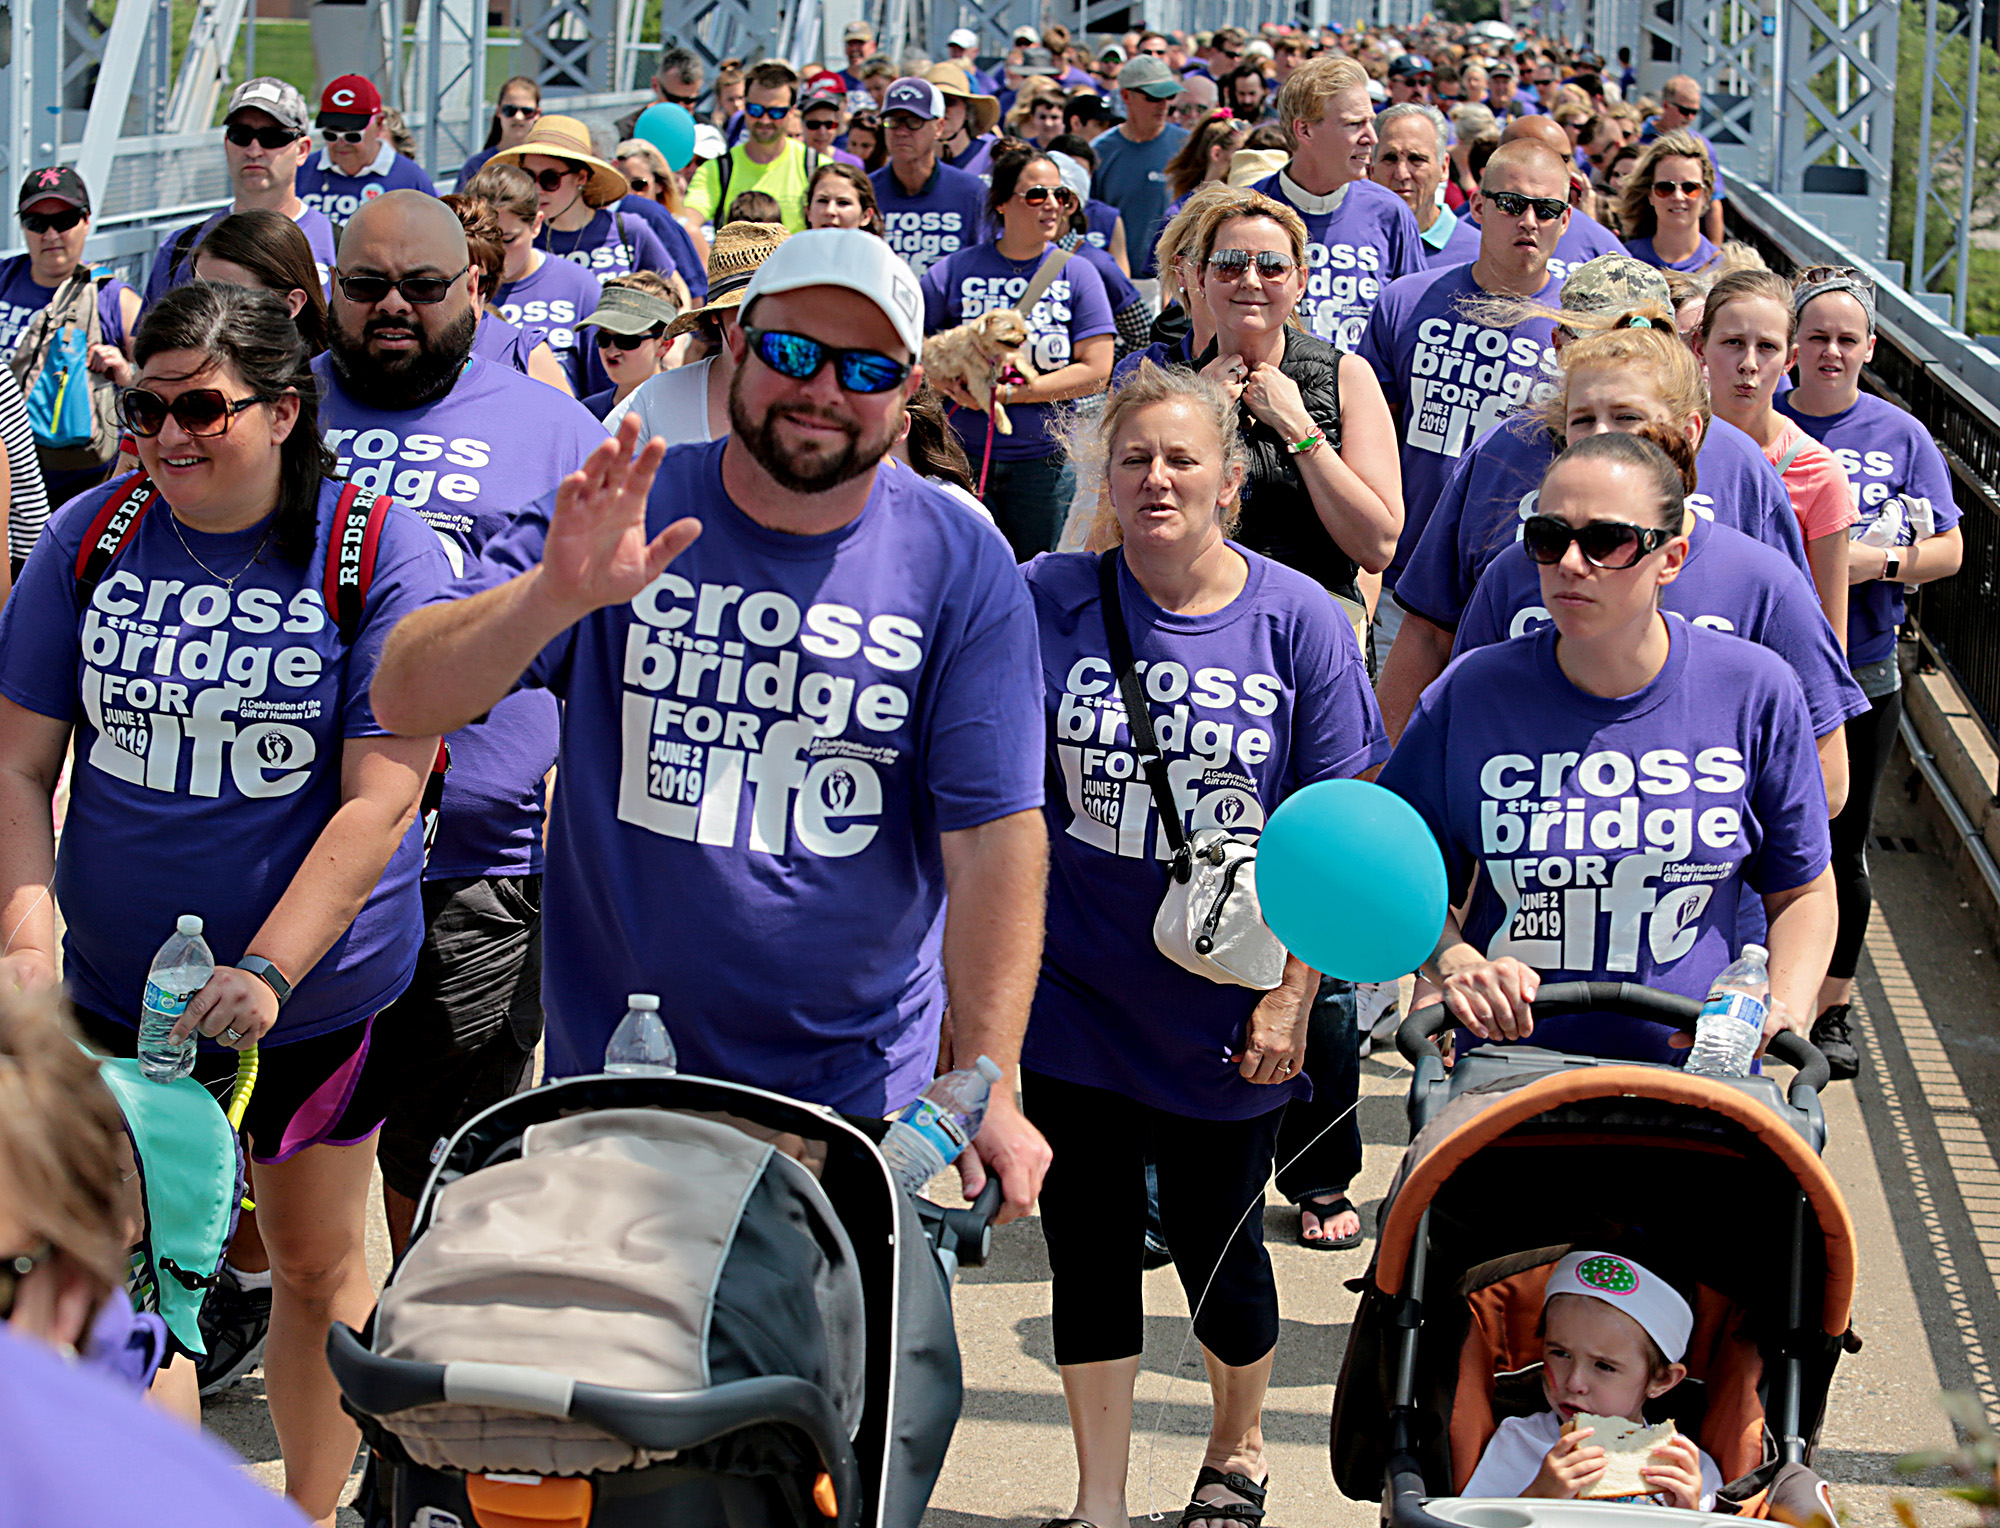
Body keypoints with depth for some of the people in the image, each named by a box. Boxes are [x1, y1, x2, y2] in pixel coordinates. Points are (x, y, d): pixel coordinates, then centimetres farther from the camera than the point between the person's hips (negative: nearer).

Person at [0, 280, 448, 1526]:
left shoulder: (381, 552, -11)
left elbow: (377, 802, -15)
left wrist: (265, 975, -23)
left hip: (318, 991, -2)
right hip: (115, 990, 2)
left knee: (316, 1263, 12)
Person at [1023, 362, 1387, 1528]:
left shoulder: (1297, 620, -7)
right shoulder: (1049, 602, -5)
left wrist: (1291, 994, -8)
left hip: (1223, 1007, -1)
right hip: (1078, 986, 1)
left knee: (1217, 1240, 11)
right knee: (1089, 1241, 8)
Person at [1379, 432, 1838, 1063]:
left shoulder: (1755, 692, -1)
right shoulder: (1470, 695, -2)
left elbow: (1803, 893, 10)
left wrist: (1784, 1005, -8)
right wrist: (1455, 964, -11)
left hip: (1695, 1080, 0)